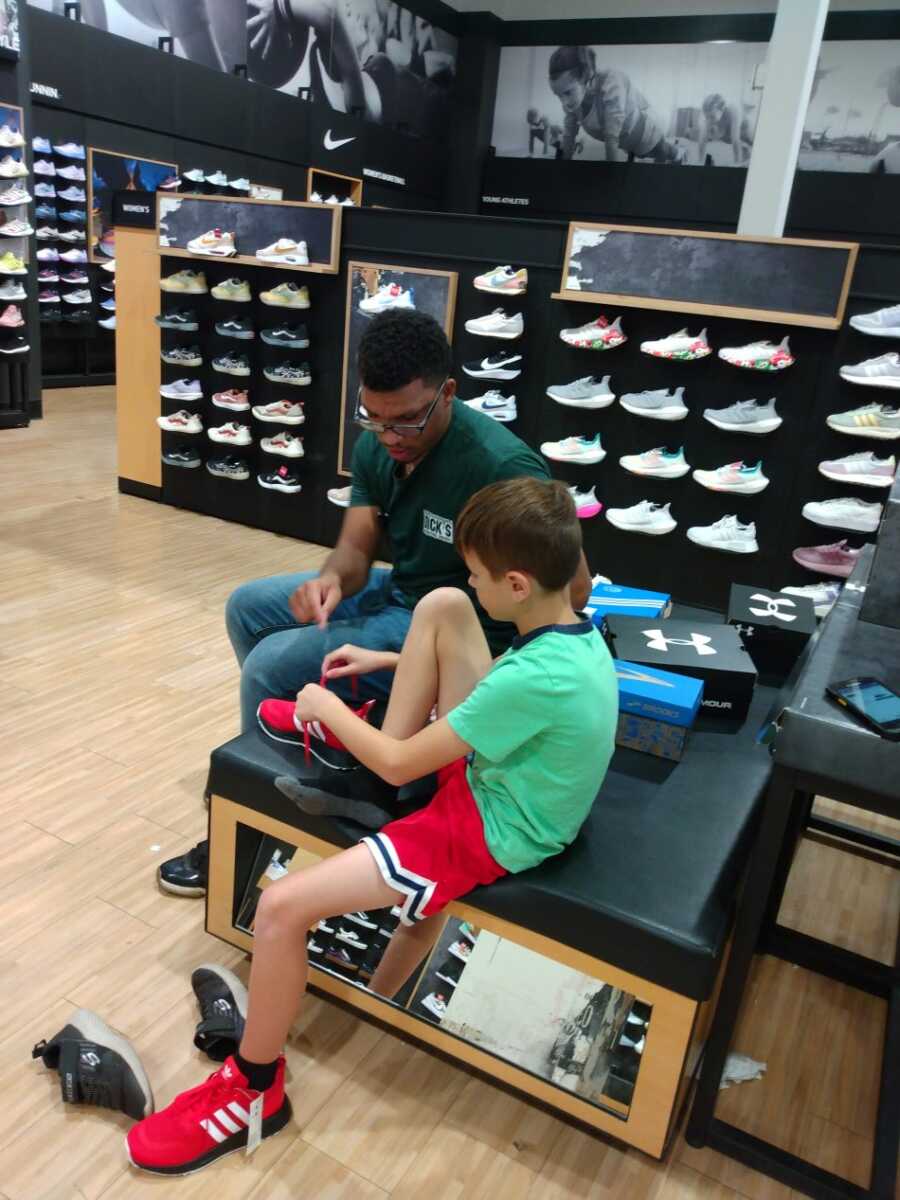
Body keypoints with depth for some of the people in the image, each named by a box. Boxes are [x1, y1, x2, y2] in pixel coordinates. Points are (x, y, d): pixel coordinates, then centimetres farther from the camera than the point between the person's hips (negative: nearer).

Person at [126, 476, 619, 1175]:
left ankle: (253, 1090, 13)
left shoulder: (536, 677, -34)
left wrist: (329, 709, -7)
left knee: (282, 908, -14)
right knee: (440, 607, 1)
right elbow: (500, 682, 15)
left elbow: (399, 766, -24)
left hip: (486, 831, -9)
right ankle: (361, 738, 15)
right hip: (491, 771, 9)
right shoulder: (572, 627, -6)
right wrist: (388, 662, 12)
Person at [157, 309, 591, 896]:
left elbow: (575, 585, -22)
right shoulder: (375, 446, -4)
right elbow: (356, 548, -3)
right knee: (248, 606, 12)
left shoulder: (502, 467, -28)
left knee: (271, 667, -15)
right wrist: (330, 579, -27)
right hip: (396, 591, 8)